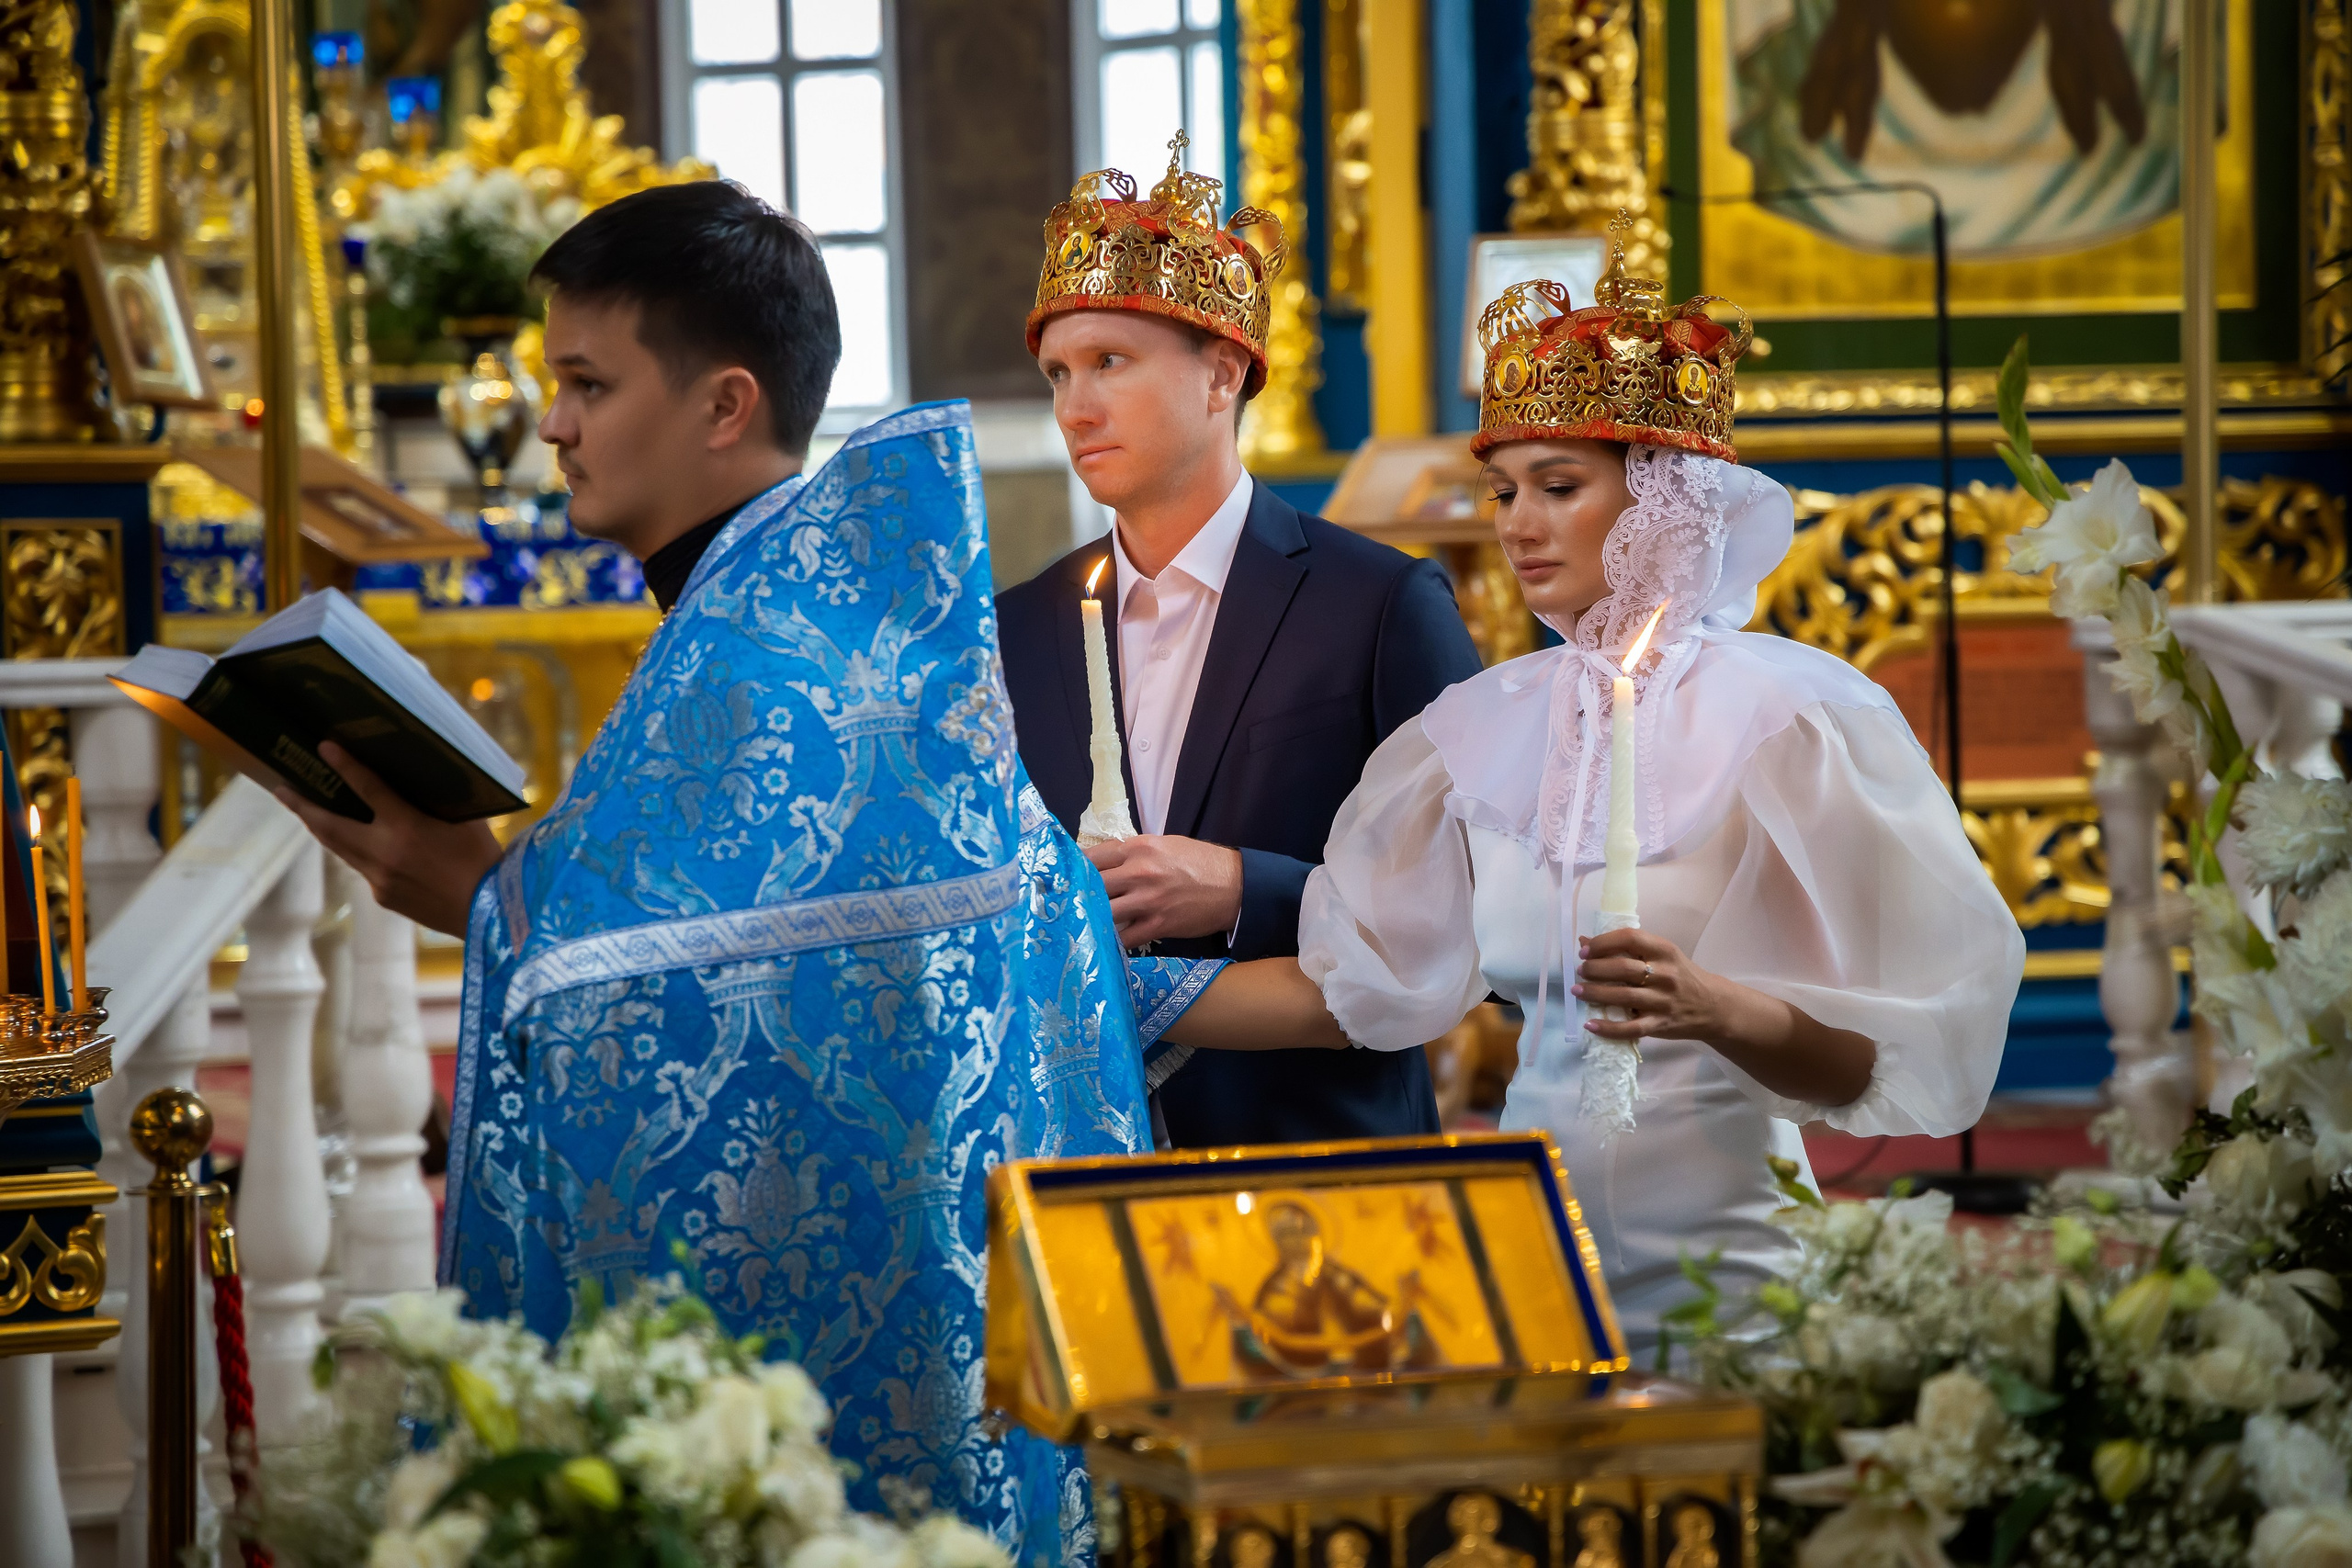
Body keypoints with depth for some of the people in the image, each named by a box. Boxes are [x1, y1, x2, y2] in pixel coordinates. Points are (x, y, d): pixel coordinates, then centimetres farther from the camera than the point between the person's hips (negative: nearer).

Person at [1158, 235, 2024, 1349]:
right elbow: (1341, 985, 9)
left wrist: (1720, 1009, -30)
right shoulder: (1489, 726, 8)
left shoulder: (1782, 713, -8)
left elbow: (1886, 1052, -12)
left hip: (1720, 1255, -4)